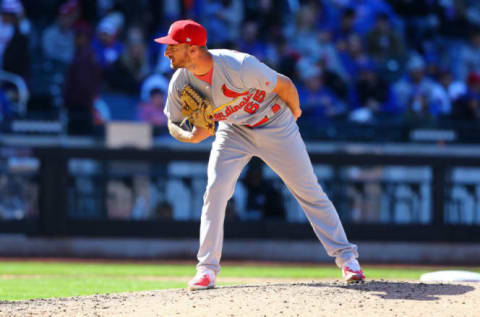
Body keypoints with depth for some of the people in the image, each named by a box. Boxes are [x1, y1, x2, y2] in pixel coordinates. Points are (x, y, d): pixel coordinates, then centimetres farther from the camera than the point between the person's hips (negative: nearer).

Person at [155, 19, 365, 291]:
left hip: (275, 125, -4)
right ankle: (207, 268, -7)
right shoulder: (181, 82, -19)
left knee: (309, 191, 1)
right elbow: (174, 123, -4)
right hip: (233, 131, 4)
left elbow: (284, 85, -21)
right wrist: (190, 135, -28)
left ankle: (346, 257, 11)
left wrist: (294, 112, -1)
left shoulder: (240, 67, -36)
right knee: (215, 191, -13)